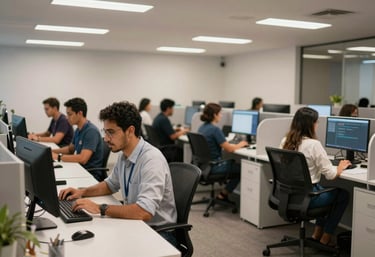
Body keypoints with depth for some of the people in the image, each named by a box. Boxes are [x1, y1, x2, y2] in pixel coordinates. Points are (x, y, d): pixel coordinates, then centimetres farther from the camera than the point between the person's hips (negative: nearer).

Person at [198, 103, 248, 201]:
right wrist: (241, 144, 1)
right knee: (241, 168, 9)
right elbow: (229, 149, -18)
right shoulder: (215, 129, -21)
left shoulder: (202, 127, 5)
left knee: (232, 162, 26)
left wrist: (235, 144, 13)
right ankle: (223, 195, 13)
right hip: (213, 166, -9)